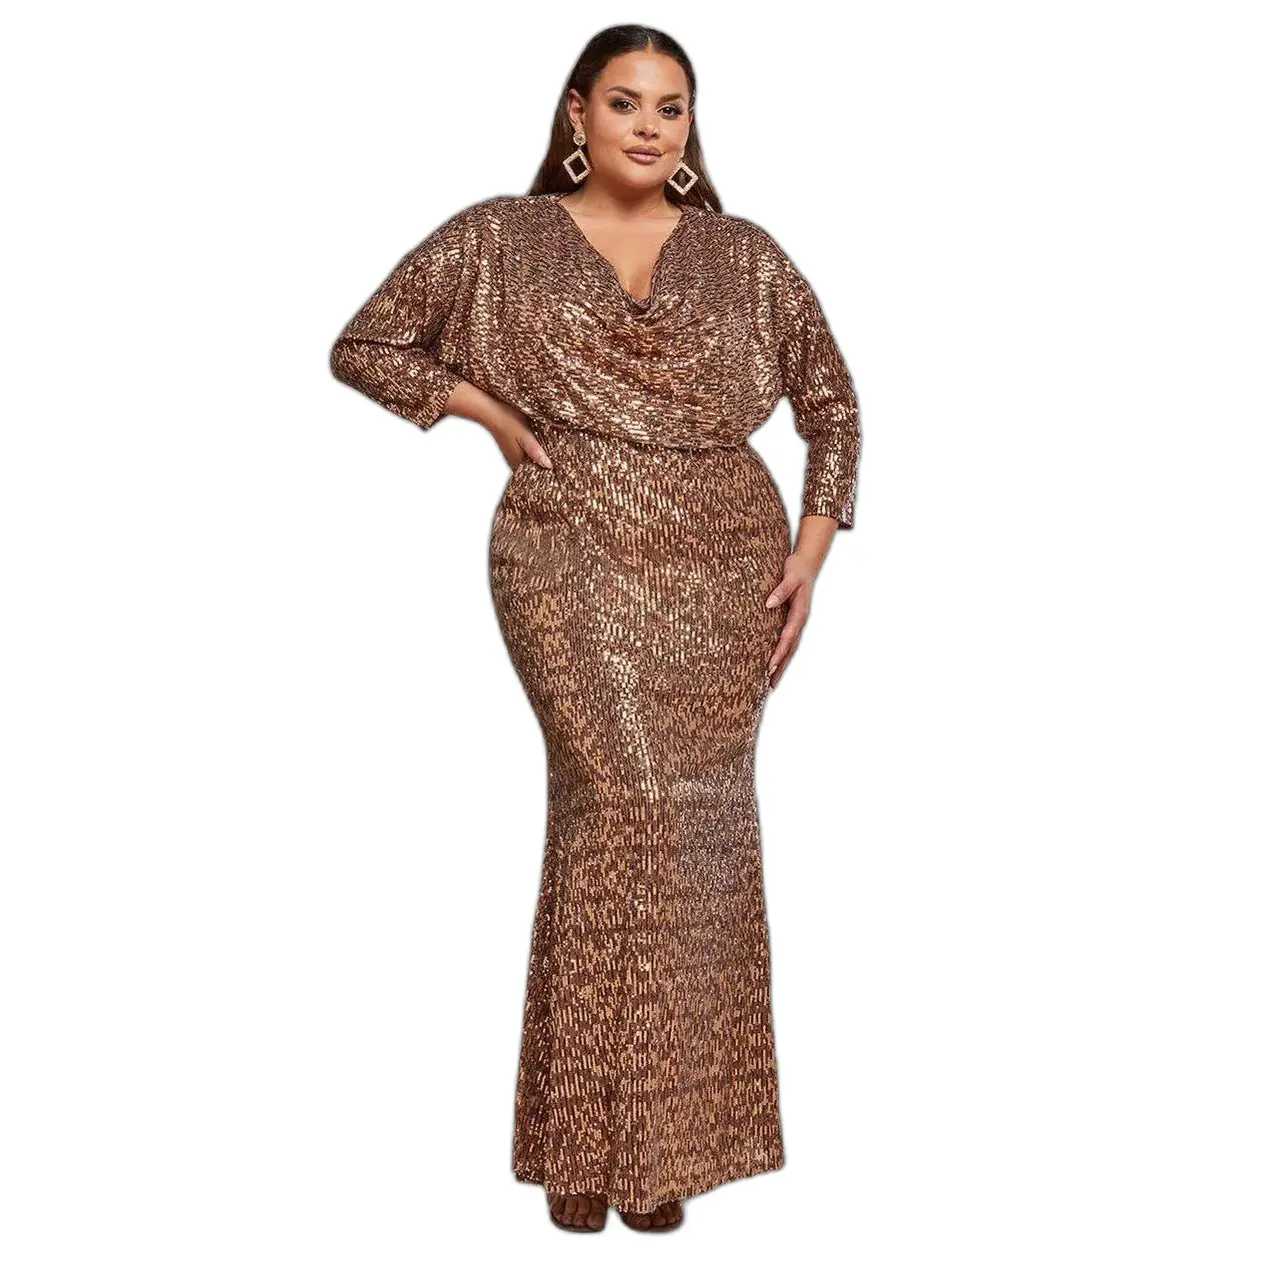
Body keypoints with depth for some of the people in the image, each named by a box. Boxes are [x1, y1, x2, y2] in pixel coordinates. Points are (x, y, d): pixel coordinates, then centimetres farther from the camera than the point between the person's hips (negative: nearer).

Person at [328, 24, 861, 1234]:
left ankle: (656, 1129, 15)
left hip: (723, 576, 2)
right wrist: (488, 411, 0)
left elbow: (831, 400, 15)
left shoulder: (742, 254, 11)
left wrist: (811, 548, 3)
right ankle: (591, 1131, 1)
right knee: (627, 802, -14)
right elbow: (364, 345, 12)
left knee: (698, 817, 0)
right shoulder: (498, 240, 7)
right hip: (575, 567, -2)